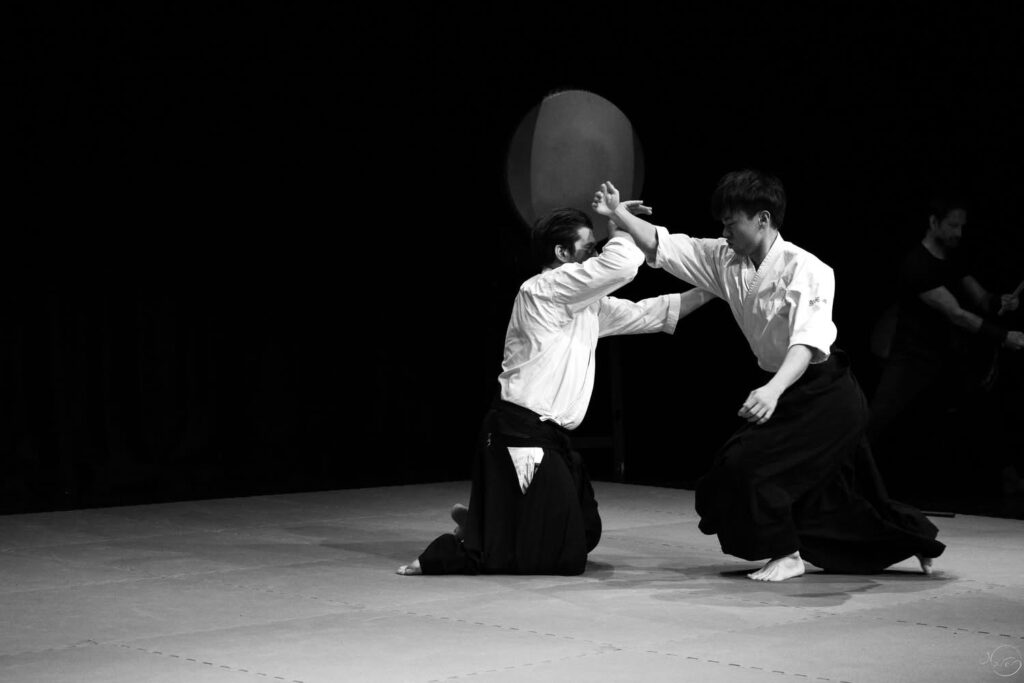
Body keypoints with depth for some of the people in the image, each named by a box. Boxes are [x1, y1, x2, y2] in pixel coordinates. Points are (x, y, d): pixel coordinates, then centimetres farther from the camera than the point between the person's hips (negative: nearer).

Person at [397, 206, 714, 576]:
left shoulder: (585, 303, 15)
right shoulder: (543, 289, -14)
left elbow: (644, 313, 18)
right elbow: (621, 264, -22)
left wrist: (708, 291, 13)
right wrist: (619, 223, -4)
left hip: (551, 436, 10)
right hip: (521, 435, -10)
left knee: (584, 534, 21)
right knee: (563, 556, -10)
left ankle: (479, 525, 29)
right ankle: (452, 552, 1)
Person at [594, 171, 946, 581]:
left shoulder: (807, 270, -22)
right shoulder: (726, 261, -1)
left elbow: (808, 343, -34)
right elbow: (662, 246, -1)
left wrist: (773, 390, -49)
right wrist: (618, 214, -14)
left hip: (826, 395, -8)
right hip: (784, 389, 8)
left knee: (746, 466, -17)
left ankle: (785, 554, 3)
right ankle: (917, 539, 36)